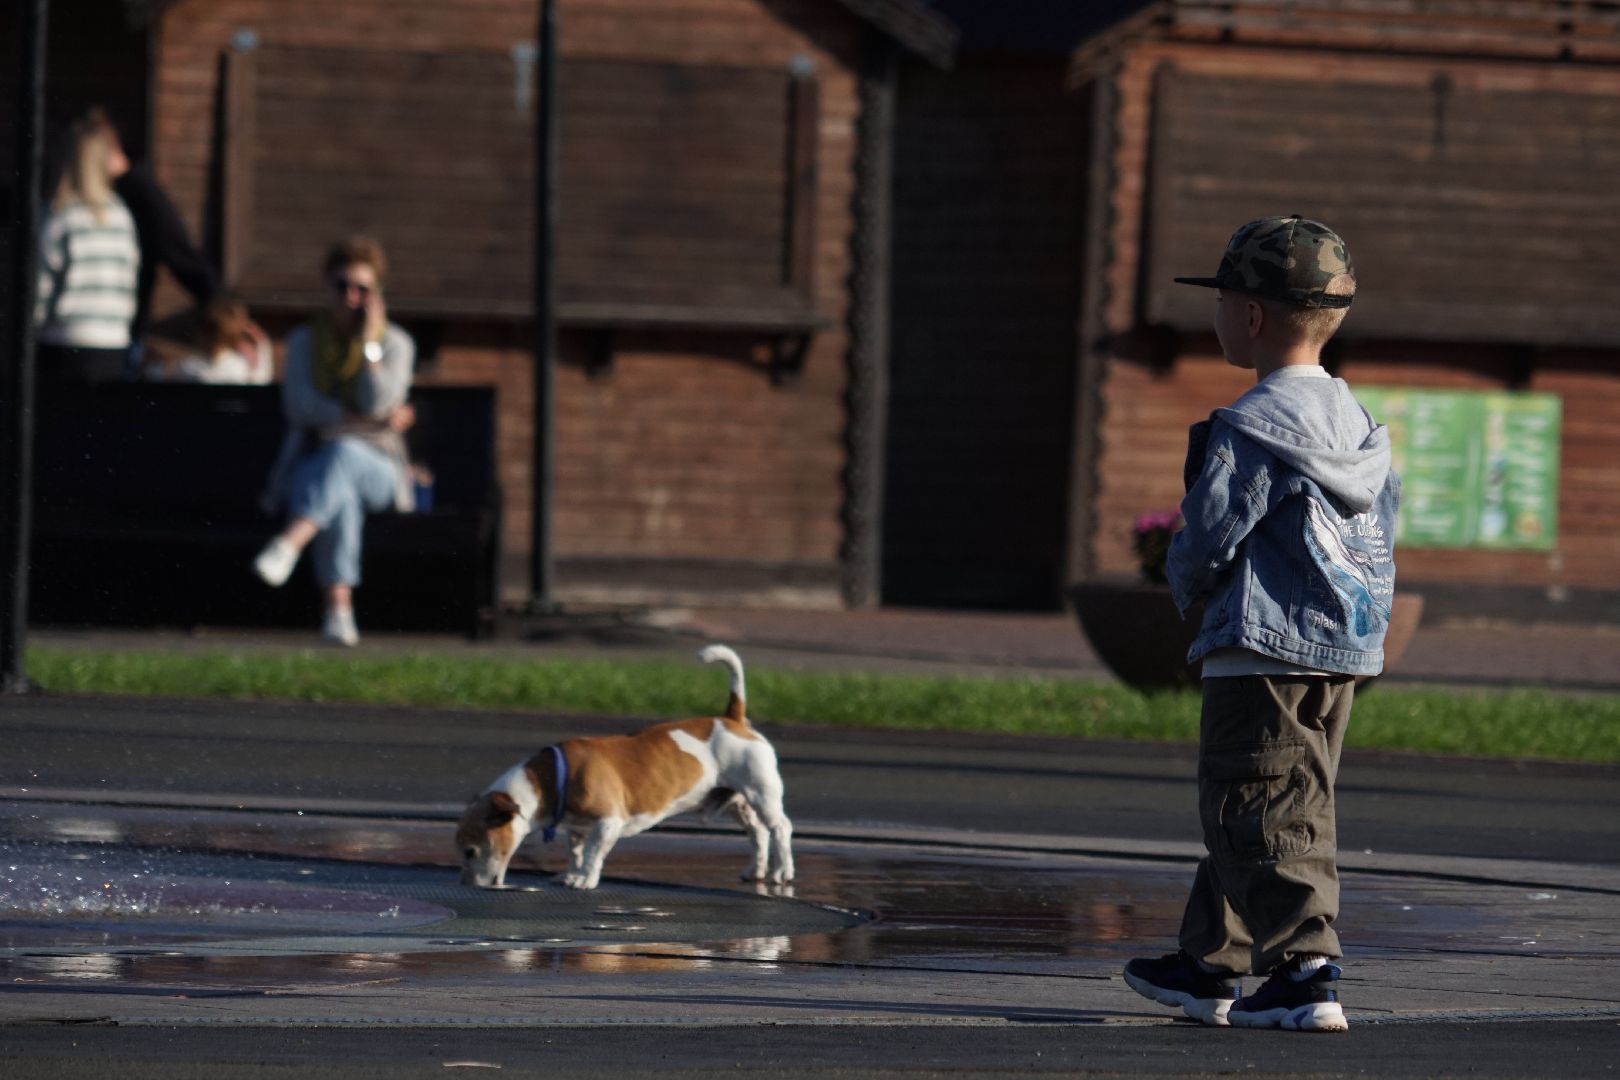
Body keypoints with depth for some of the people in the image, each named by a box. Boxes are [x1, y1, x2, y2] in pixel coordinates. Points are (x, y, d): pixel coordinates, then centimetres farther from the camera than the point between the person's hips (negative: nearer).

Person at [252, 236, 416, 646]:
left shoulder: (396, 343, 5)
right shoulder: (305, 340, 8)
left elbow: (377, 403, -12)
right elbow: (300, 407, -8)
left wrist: (369, 338, -11)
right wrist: (371, 420, -14)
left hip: (375, 469, 0)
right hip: (312, 469, 0)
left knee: (342, 452, -39)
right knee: (341, 495, -39)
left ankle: (290, 542, -64)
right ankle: (338, 609, -51)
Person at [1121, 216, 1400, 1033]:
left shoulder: (1252, 428, -16)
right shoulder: (1355, 423, 11)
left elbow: (1210, 534, -16)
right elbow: (1381, 529, 16)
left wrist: (1186, 584, 5)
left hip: (1262, 651, -9)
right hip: (1344, 652, 9)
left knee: (1261, 814, -6)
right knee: (1269, 811, 15)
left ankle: (1304, 973, -14)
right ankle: (1210, 965, 26)